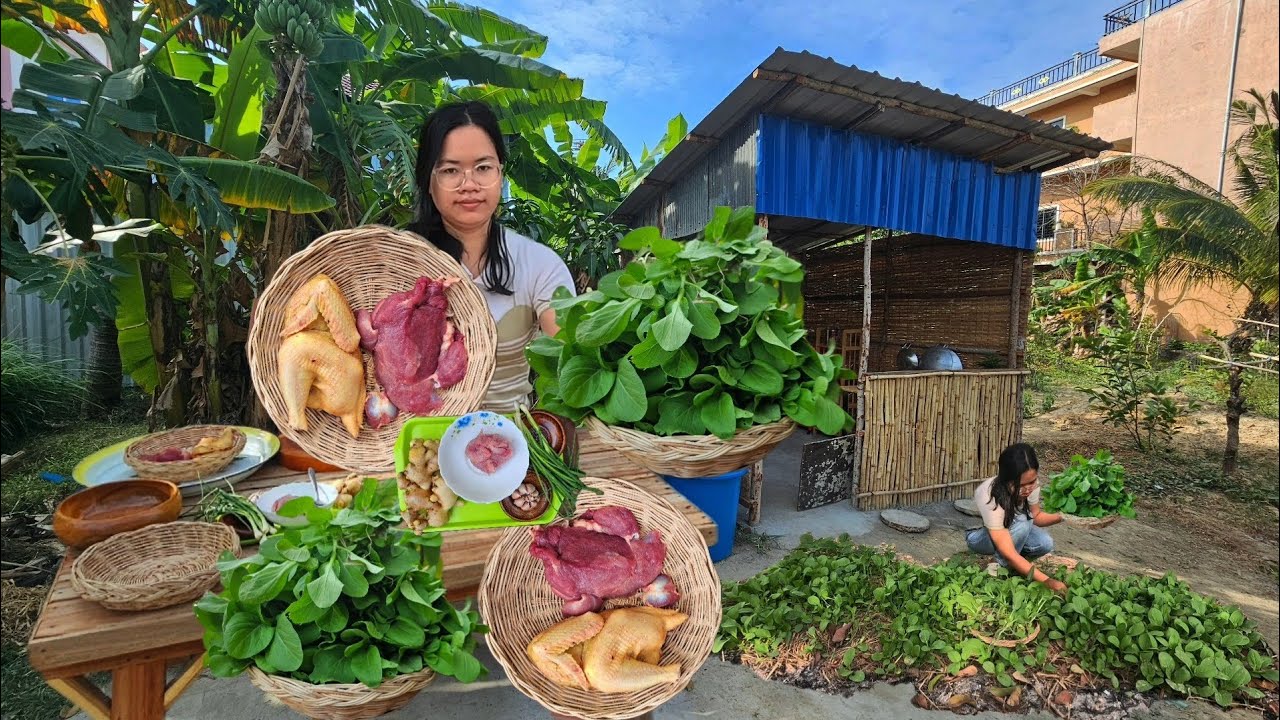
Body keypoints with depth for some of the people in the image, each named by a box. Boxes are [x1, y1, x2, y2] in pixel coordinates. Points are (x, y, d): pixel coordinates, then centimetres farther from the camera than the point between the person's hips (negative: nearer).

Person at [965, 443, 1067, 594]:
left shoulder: (1031, 484, -23)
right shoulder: (990, 497, -40)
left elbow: (1036, 517, -4)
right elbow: (1009, 554, -39)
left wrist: (1060, 517, -24)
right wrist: (1046, 581, -44)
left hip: (1012, 528, 6)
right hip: (982, 536, -6)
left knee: (1045, 543, -22)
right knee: (1021, 523, -33)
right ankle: (1001, 569, -15)